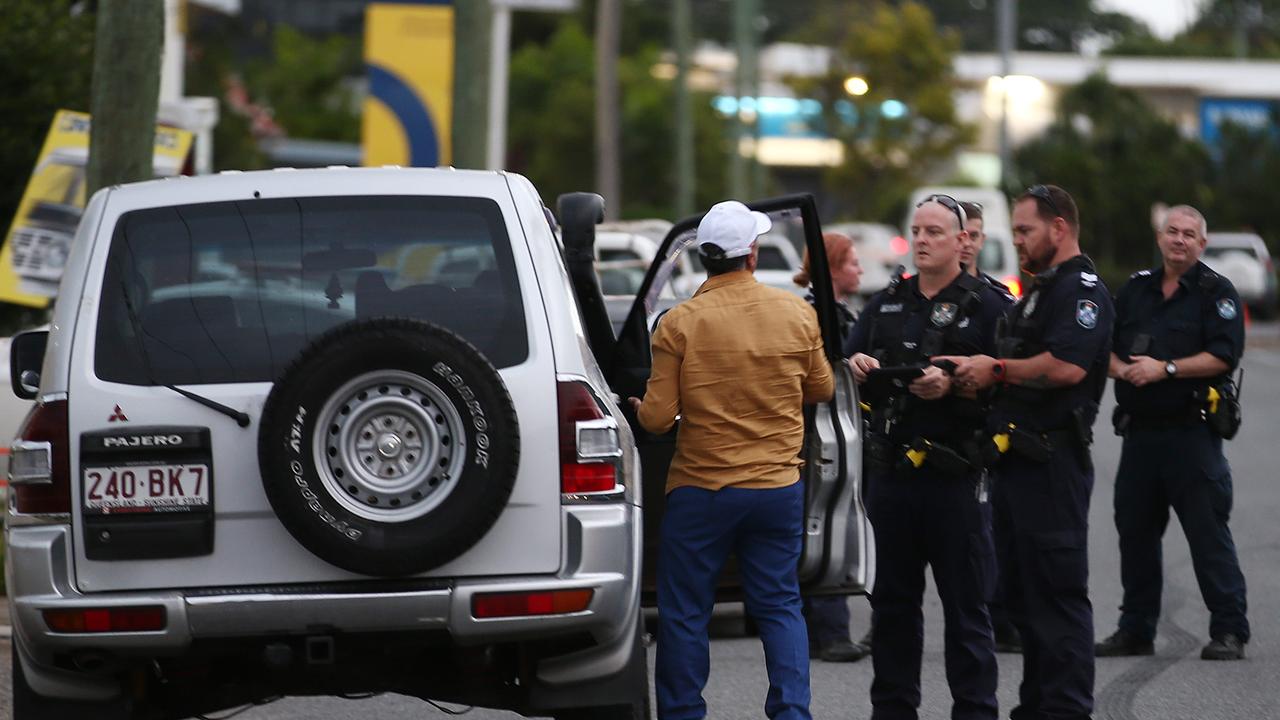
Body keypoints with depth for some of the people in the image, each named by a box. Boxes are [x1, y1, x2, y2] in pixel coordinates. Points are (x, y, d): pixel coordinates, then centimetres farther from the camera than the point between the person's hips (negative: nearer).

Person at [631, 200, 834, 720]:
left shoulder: (679, 324, -11)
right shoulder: (798, 314, -2)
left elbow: (658, 418, -11)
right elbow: (822, 389, 12)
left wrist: (638, 407, 12)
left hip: (700, 491, -3)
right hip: (779, 489, 3)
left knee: (683, 614, 8)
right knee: (780, 607, 11)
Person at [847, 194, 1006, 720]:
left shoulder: (984, 306, -2)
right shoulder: (886, 303, 15)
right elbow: (848, 361, 17)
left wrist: (953, 386, -24)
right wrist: (857, 366, -5)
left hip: (954, 476, -5)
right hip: (889, 473, 5)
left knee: (965, 606, -1)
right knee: (892, 600, 12)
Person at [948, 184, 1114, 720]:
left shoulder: (1081, 290, -11)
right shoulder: (1038, 292, 22)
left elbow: (1067, 366, -26)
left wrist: (996, 369, -15)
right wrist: (966, 377, 8)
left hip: (1052, 462, -11)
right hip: (1019, 460, 11)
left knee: (1057, 593, -9)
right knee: (1022, 593, 13)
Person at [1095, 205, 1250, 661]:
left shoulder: (1216, 293, -2)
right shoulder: (1136, 290, 15)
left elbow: (1222, 356, -13)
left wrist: (1165, 369, -18)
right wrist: (1122, 368, -5)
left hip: (1192, 434, -6)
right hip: (1139, 431, 6)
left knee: (1208, 533, -8)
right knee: (1135, 532, 10)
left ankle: (1229, 631, -5)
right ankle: (1135, 630, 18)